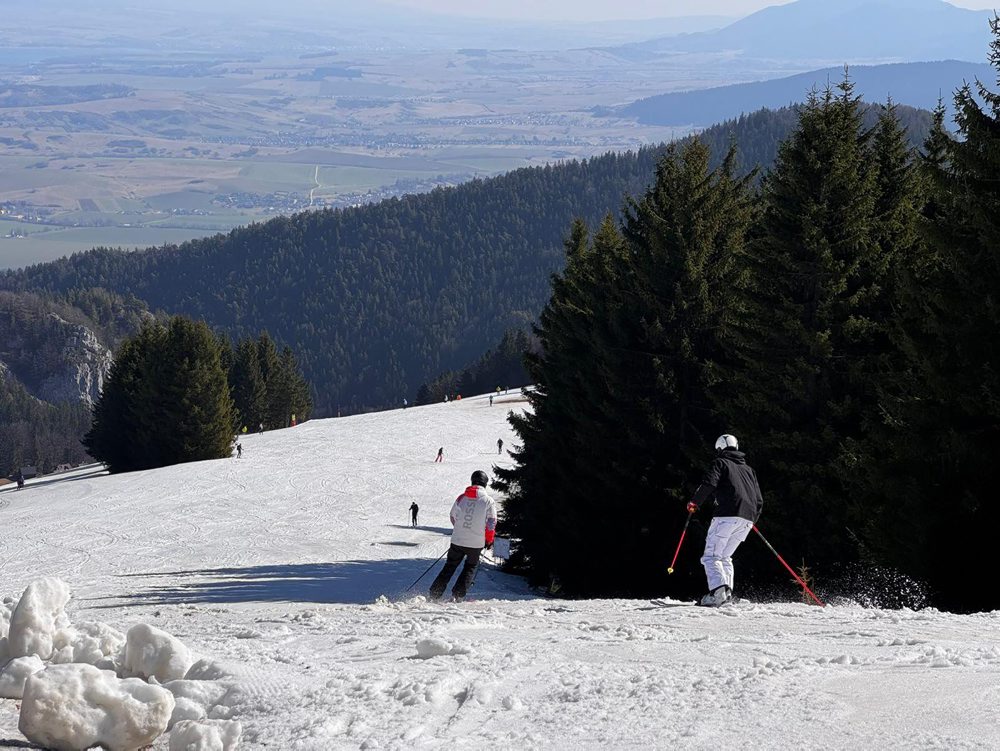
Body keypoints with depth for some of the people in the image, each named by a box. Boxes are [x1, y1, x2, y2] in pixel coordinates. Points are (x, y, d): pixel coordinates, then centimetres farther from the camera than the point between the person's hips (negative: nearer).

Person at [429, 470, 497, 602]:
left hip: (457, 540, 2)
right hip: (476, 543, -2)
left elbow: (453, 518, 13)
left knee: (449, 567, 16)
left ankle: (435, 594, 12)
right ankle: (458, 595, 7)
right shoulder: (488, 501, -8)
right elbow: (491, 524, -7)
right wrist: (489, 541, 10)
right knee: (470, 568, 18)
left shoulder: (461, 498, 2)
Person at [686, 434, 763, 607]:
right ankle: (727, 593, 4)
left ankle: (718, 590, -30)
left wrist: (694, 502, 5)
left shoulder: (720, 463, 10)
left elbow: (709, 484, -9)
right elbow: (759, 500, 23)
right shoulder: (749, 469, 28)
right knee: (725, 556, 19)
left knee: (711, 556, -7)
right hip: (748, 519, 6)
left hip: (727, 515, -6)